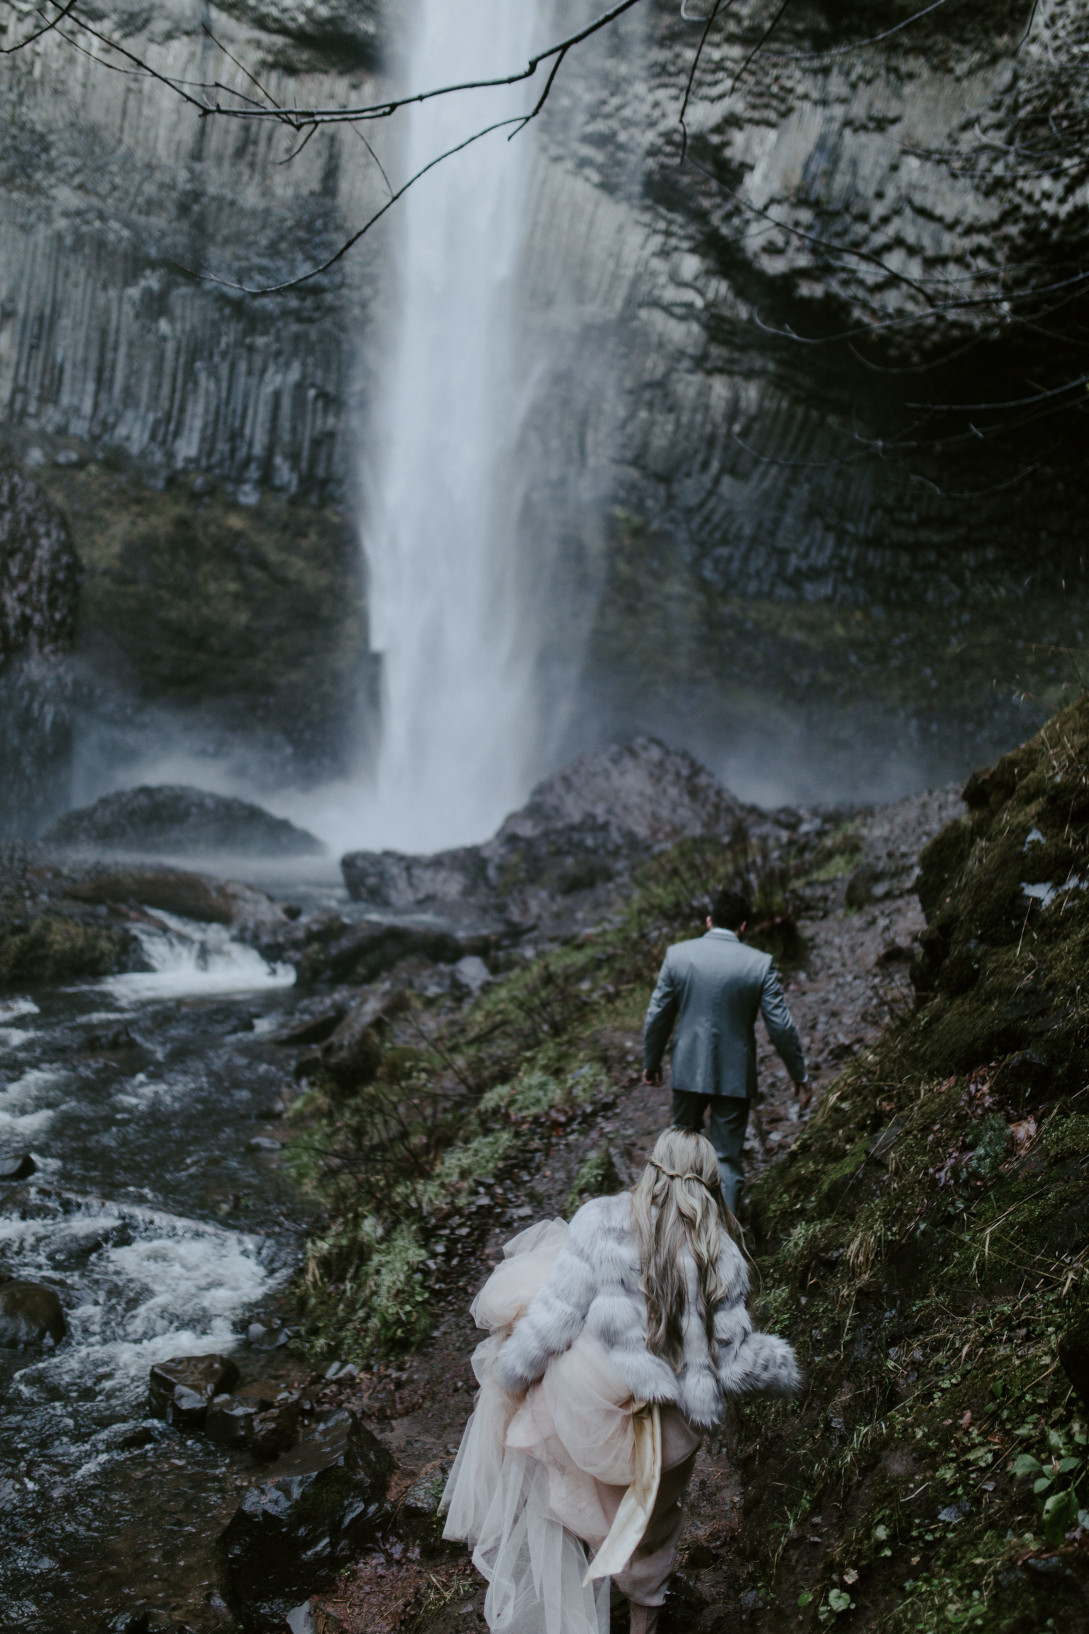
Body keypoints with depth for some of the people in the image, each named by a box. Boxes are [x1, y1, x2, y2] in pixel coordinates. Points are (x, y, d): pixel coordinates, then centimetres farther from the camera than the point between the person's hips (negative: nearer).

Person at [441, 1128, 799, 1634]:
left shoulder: (602, 1223, -17)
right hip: (667, 1433, 2)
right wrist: (777, 1364, 14)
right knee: (652, 1514, 29)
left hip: (592, 1405, -2)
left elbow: (556, 1313, -16)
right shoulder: (722, 1258, -11)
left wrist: (512, 1367, 0)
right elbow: (730, 1353, -7)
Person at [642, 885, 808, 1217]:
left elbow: (657, 1015, 0)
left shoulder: (677, 954, -6)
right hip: (735, 1075, -2)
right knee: (727, 1159, 9)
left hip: (688, 1069, 2)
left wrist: (651, 1061, 14)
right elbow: (781, 1026, -8)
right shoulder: (760, 964, -11)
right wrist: (799, 1075, 4)